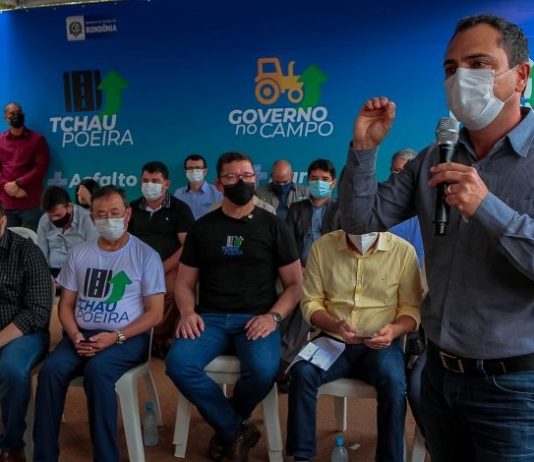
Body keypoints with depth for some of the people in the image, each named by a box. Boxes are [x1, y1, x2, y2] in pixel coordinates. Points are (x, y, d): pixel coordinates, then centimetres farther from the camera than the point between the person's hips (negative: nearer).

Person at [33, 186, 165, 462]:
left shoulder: (146, 255, -1)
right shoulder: (79, 254, 12)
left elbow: (155, 312, -4)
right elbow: (66, 304, 13)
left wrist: (116, 336, -17)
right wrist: (75, 336, -8)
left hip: (127, 337, -4)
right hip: (82, 334, 4)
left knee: (97, 370, -34)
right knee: (51, 370, -25)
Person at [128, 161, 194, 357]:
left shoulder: (180, 208, 5)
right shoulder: (133, 208, 16)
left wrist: (161, 269, -14)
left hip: (169, 267, -3)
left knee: (172, 291, -31)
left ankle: (159, 339, -10)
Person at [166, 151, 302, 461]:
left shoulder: (273, 226, 6)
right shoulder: (203, 227, 11)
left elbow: (295, 283, 6)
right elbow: (185, 283, 13)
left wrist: (273, 316, -12)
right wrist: (188, 312, -8)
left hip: (256, 318, -1)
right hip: (211, 317, 2)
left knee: (264, 370, -32)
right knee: (178, 364, -27)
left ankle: (226, 427, 3)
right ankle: (237, 431, -6)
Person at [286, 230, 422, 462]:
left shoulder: (403, 251, -5)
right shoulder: (322, 247, -1)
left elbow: (412, 307, 0)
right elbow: (310, 302, 0)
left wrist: (394, 329, -21)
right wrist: (335, 325, -19)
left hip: (380, 345, -1)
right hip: (333, 340, 1)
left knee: (393, 382, -30)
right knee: (302, 371, -26)